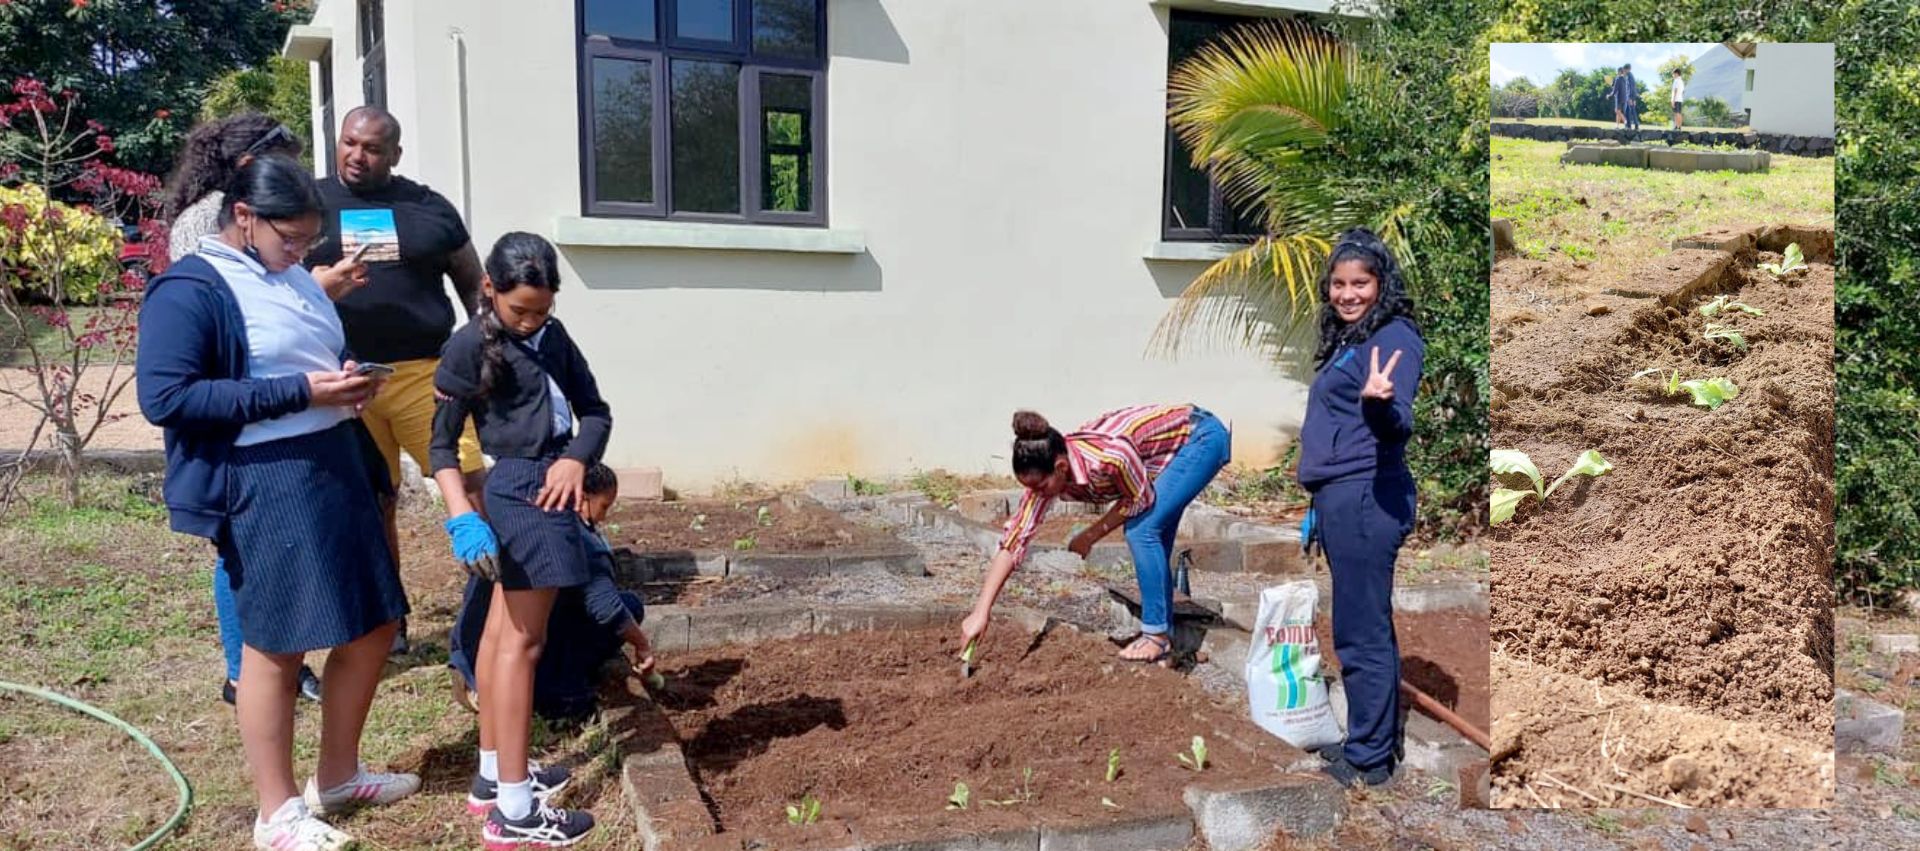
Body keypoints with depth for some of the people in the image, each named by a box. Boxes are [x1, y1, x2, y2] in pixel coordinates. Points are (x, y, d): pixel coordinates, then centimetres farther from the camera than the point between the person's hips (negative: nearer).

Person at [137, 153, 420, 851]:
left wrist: (351, 384, 3)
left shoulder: (296, 280, 15)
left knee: (372, 629, 13)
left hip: (337, 467, 8)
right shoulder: (188, 291, -10)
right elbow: (164, 398, -20)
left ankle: (337, 775, 32)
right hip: (265, 485, -8)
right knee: (274, 646, 3)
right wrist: (300, 393, -22)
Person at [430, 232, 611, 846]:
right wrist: (462, 519, -19)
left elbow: (595, 412, 9)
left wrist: (577, 459, -10)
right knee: (523, 640, -6)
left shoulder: (553, 336, 10)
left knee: (502, 629, 16)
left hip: (550, 484, 8)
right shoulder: (470, 346, -10)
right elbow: (441, 444, -9)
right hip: (522, 489, -8)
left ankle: (494, 771, 28)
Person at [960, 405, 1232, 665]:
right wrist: (980, 613, -19)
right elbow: (1013, 540, -17)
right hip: (1174, 450, 7)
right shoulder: (1046, 470, -17)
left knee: (1142, 531, -16)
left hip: (1202, 437, -7)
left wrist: (1090, 536, -13)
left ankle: (1158, 636, -5)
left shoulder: (1109, 456, -38)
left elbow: (1140, 500, -18)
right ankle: (1164, 637, 16)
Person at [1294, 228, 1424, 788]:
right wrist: (1320, 500, 24)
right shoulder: (1347, 340, 17)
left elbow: (1399, 423, -20)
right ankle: (1382, 741, 28)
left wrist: (1378, 401, -42)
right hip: (1339, 499, 10)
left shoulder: (1394, 338, -10)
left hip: (1364, 499, -10)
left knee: (1361, 636, -4)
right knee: (1371, 630, 17)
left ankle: (1368, 760, 5)